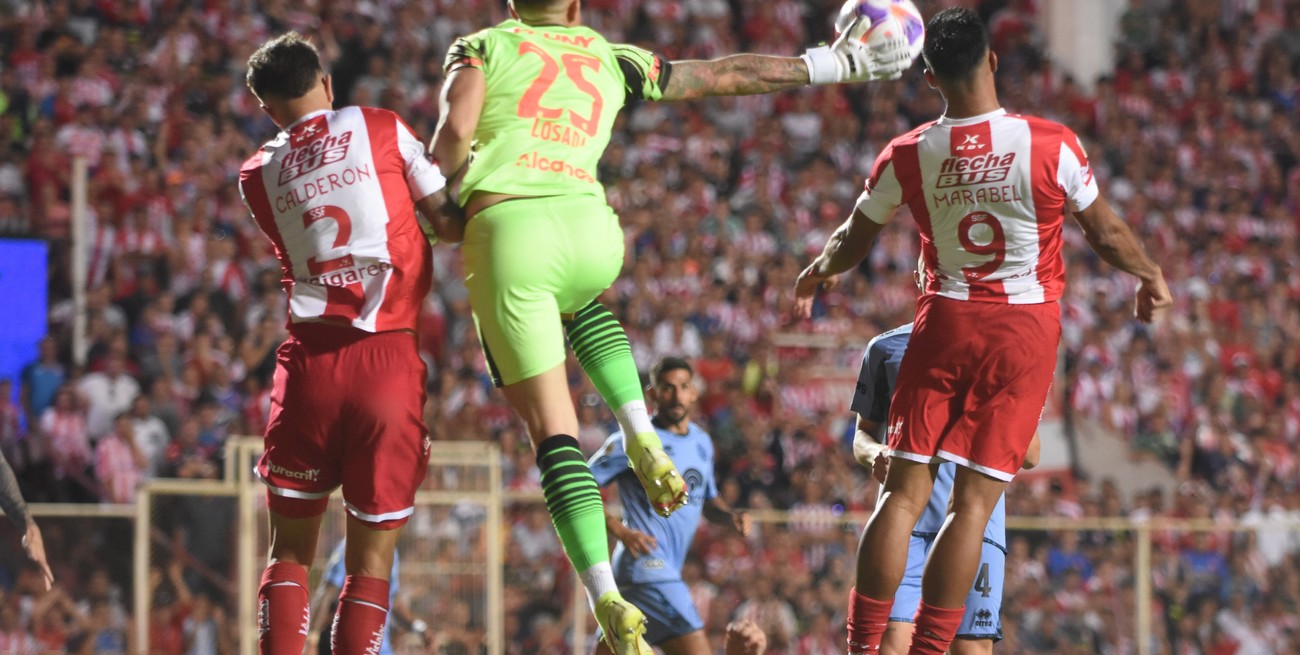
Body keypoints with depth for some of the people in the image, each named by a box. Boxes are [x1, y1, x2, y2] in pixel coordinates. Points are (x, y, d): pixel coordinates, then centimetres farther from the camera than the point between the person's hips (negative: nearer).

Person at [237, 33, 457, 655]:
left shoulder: (257, 174, 11)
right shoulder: (383, 130, 4)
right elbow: (449, 223, 5)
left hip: (308, 360, 2)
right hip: (389, 363, -2)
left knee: (289, 554, 12)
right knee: (369, 565, 3)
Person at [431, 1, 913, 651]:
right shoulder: (609, 59, 23)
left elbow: (456, 128, -5)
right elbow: (723, 74, 30)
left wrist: (442, 188, 15)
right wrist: (831, 64, 40)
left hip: (508, 231, -3)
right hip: (591, 232, 3)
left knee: (553, 435, 2)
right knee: (580, 304, 41)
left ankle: (606, 600, -11)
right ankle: (642, 439, 18)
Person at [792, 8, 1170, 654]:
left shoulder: (906, 157, -5)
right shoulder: (1053, 147, -11)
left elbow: (852, 243, 10)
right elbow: (1106, 233, 3)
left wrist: (817, 272, 33)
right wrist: (1151, 277, 23)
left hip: (945, 322, 1)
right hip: (1026, 329, -1)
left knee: (904, 491, 6)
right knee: (974, 500, 0)